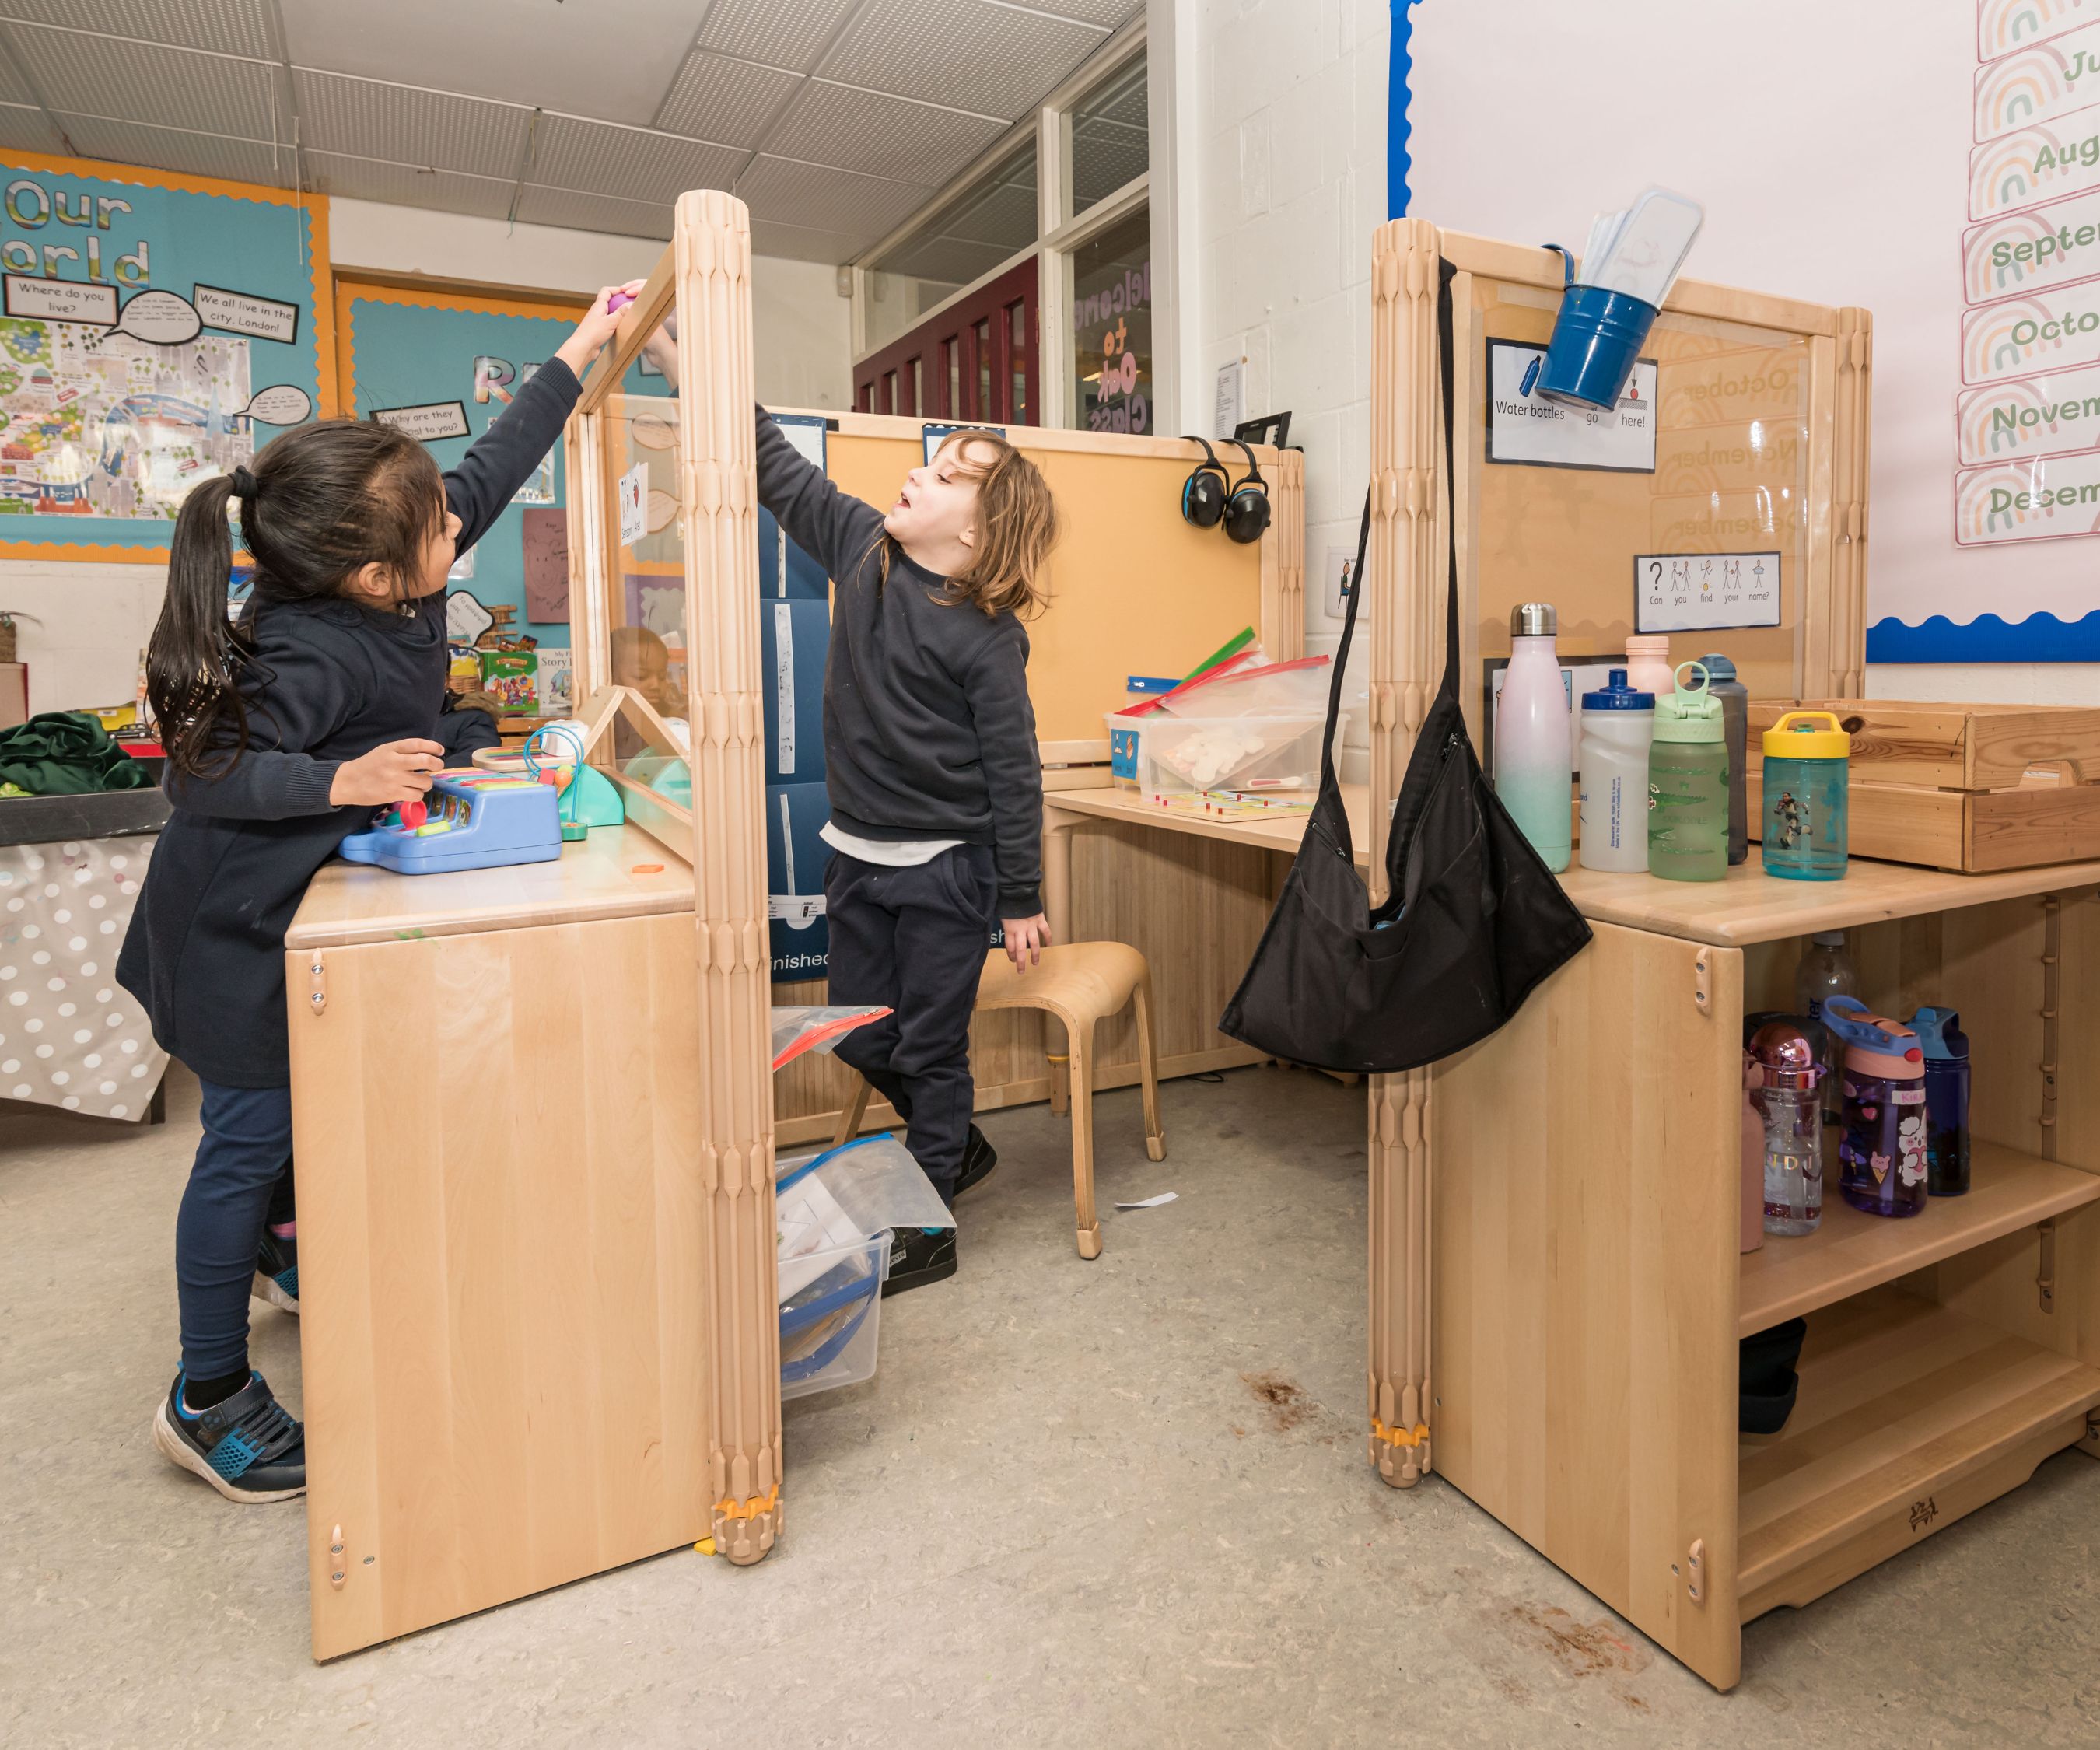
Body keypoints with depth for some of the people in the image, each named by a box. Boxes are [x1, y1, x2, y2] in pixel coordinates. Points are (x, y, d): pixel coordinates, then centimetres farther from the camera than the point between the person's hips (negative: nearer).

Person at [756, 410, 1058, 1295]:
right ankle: (959, 1147, 42)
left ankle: (927, 1230, 23)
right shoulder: (862, 545, 2)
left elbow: (1013, 772, -13)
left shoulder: (985, 635, -15)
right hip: (858, 854, 7)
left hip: (947, 866, -7)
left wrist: (1022, 900, -10)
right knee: (862, 1037, 17)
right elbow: (780, 473, 9)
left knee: (931, 1047, 6)